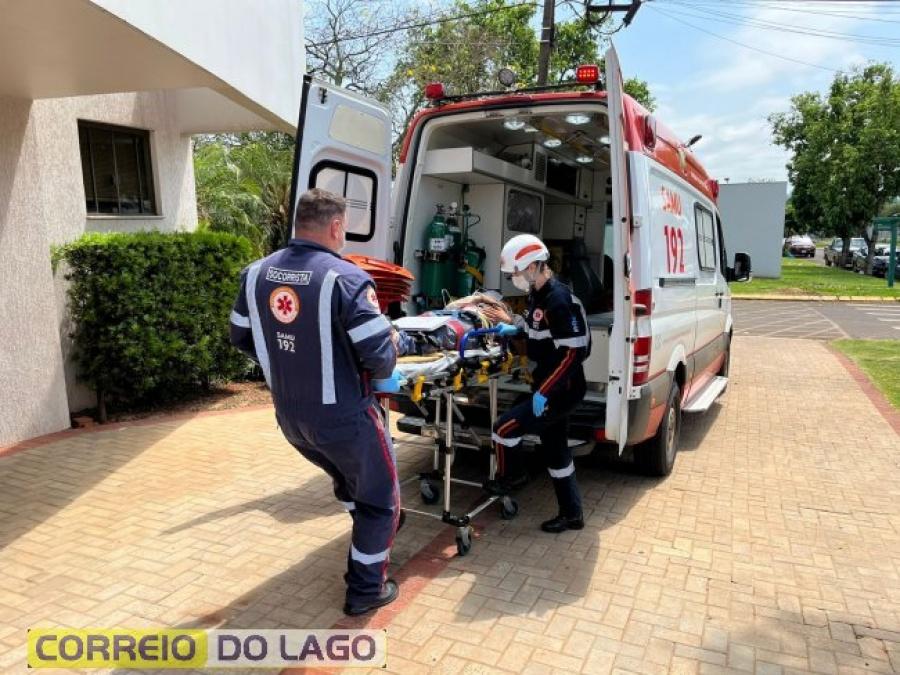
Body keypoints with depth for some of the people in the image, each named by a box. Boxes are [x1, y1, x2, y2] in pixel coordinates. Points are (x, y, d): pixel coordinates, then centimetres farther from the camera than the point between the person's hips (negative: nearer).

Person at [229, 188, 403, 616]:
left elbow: (242, 339, 11)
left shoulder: (256, 273, -2)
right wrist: (381, 373, 1)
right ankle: (365, 590, 27)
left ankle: (369, 536, 55)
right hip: (343, 417, -7)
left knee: (346, 477, 33)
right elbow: (380, 354, -23)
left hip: (289, 416, 7)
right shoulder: (346, 278, -22)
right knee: (379, 499, 16)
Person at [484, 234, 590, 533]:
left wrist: (543, 392, -26)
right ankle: (572, 515, 29)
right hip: (551, 389, 10)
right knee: (555, 450, 16)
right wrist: (512, 325, 15)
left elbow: (573, 352, -27)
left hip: (559, 393, -10)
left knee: (503, 430, -7)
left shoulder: (558, 300, -23)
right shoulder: (540, 295, 8)